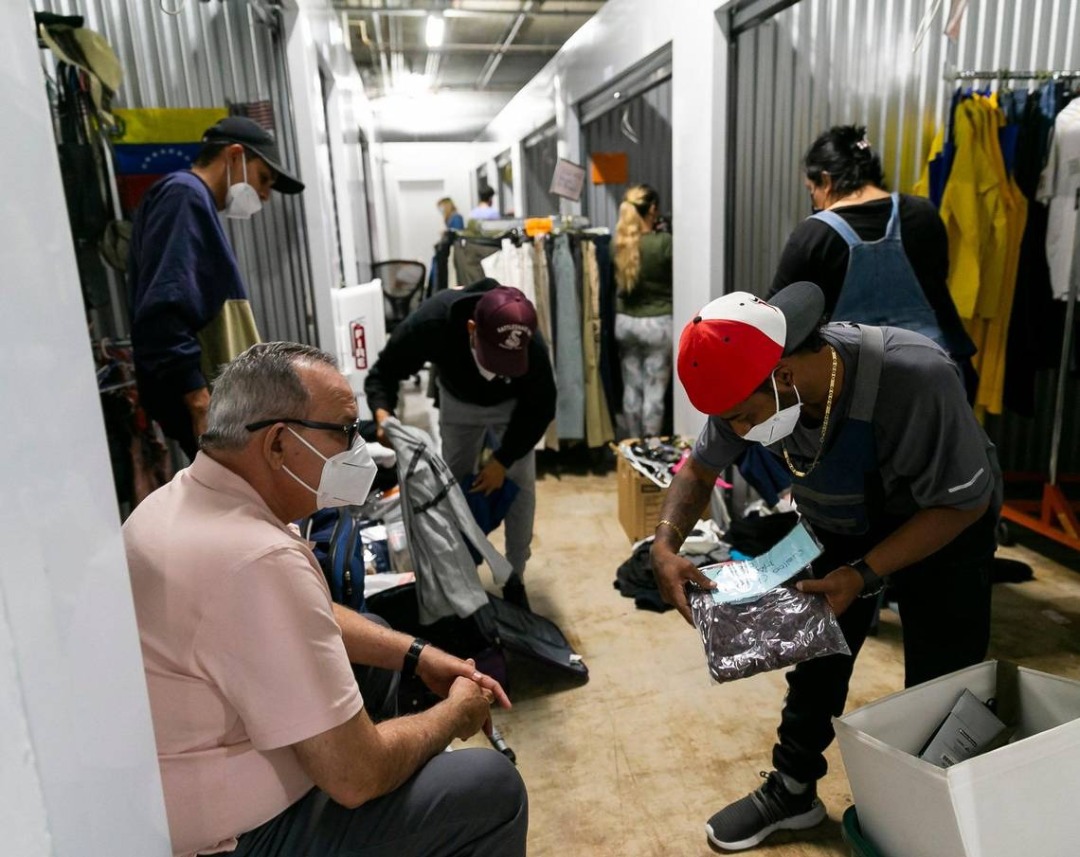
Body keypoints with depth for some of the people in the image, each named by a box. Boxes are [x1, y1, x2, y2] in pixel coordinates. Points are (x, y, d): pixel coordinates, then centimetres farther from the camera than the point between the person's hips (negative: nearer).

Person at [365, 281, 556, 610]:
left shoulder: (533, 349, -40)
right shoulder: (431, 322, -41)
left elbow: (539, 410, -22)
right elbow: (383, 373, -26)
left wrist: (503, 460, -24)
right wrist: (383, 415, -46)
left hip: (512, 406, -1)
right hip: (458, 401, 1)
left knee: (520, 486, -5)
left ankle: (514, 578, 12)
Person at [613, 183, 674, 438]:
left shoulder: (618, 243, -2)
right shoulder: (665, 242, -16)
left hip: (625, 322, 5)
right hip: (657, 323, -5)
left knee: (631, 388, 13)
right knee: (654, 391, 4)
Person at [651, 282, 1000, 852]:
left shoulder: (916, 379, -40)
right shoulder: (748, 382, -25)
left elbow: (963, 503, -26)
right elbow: (700, 469, -10)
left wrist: (863, 574, -35)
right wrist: (666, 544, -28)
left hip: (942, 526, -3)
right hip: (840, 528, 4)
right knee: (817, 656, 8)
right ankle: (792, 791, 27)